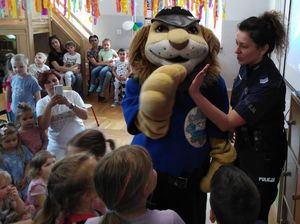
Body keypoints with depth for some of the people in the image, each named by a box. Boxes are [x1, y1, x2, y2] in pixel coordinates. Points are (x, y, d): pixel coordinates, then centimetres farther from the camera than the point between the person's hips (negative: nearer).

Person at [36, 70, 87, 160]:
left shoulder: (72, 94, -4)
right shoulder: (41, 103, -4)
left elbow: (85, 116, -12)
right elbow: (43, 127, -16)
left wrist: (69, 104, -25)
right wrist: (50, 105, -25)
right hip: (57, 146, 0)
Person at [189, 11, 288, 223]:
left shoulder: (269, 84, -29)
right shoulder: (247, 67, -5)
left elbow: (227, 122, -30)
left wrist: (195, 93, -38)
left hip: (263, 155, -7)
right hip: (243, 145, 7)